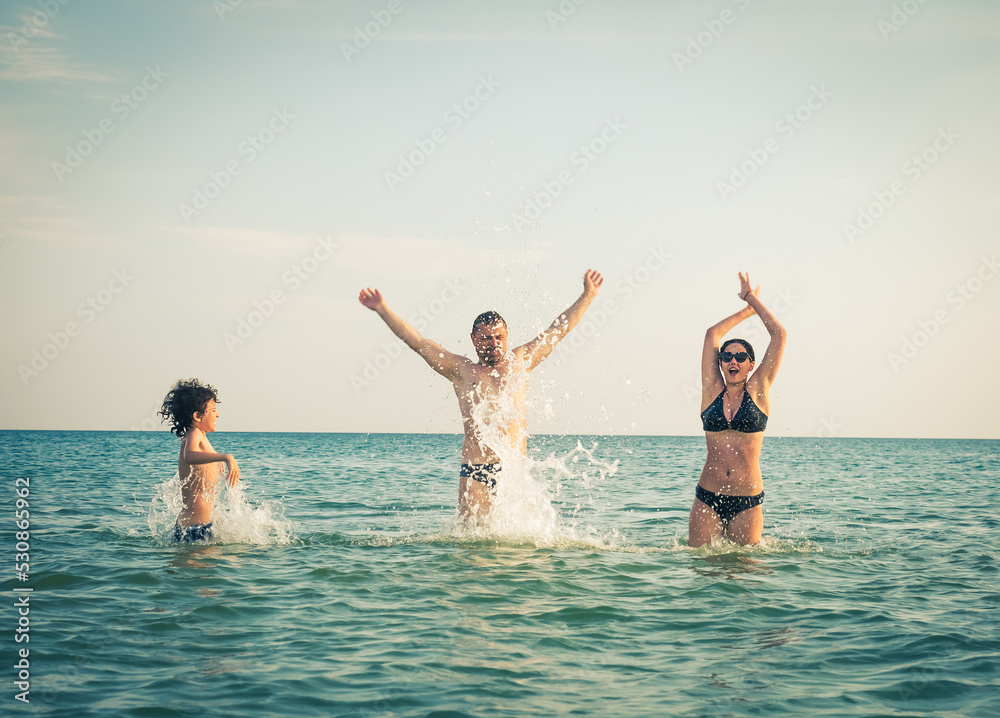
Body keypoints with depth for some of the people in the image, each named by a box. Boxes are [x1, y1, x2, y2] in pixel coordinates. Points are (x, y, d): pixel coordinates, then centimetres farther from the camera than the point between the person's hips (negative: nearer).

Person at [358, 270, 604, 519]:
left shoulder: (519, 361, 17)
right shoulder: (461, 370, 14)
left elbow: (558, 330, 21)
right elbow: (416, 341, 13)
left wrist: (587, 296, 23)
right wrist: (383, 310, 10)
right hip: (475, 472, -1)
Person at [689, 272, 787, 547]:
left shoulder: (757, 390, 3)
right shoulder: (713, 391, 5)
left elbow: (779, 334, -1)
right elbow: (713, 334, 3)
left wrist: (753, 298, 7)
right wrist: (748, 309, 12)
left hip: (747, 502, -1)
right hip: (708, 498, 1)